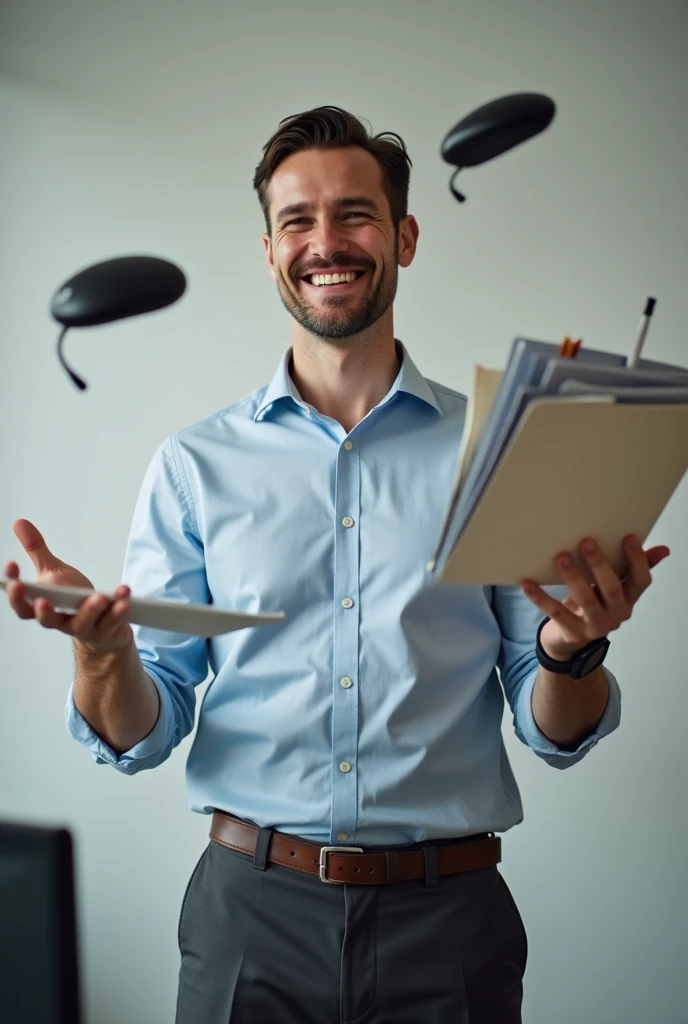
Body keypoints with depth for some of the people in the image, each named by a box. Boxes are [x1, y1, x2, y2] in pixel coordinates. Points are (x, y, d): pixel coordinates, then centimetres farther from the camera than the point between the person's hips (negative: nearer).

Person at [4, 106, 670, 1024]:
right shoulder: (195, 465, 2)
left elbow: (557, 735, 3)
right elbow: (139, 737, 2)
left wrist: (571, 650, -19)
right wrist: (101, 649, -19)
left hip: (444, 914, 0)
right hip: (253, 909, 1)